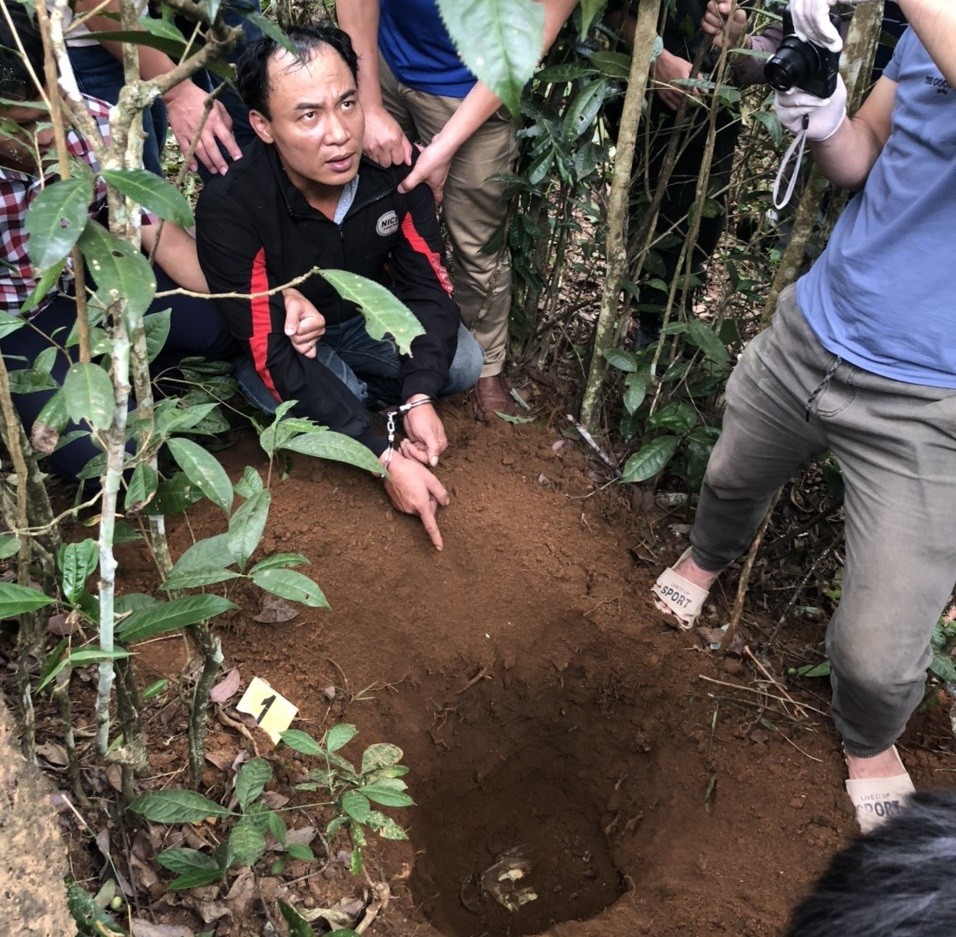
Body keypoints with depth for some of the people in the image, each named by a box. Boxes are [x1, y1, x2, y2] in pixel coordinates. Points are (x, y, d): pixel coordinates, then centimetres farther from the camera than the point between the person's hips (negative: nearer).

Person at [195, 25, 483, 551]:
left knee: (463, 364, -18)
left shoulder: (392, 166, -22)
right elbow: (273, 354, -34)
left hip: (368, 317, 3)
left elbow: (428, 285, -15)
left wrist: (420, 397, -33)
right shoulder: (229, 206, -33)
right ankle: (346, 399, 2)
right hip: (286, 339, -3)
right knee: (296, 403, -34)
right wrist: (386, 459, -40)